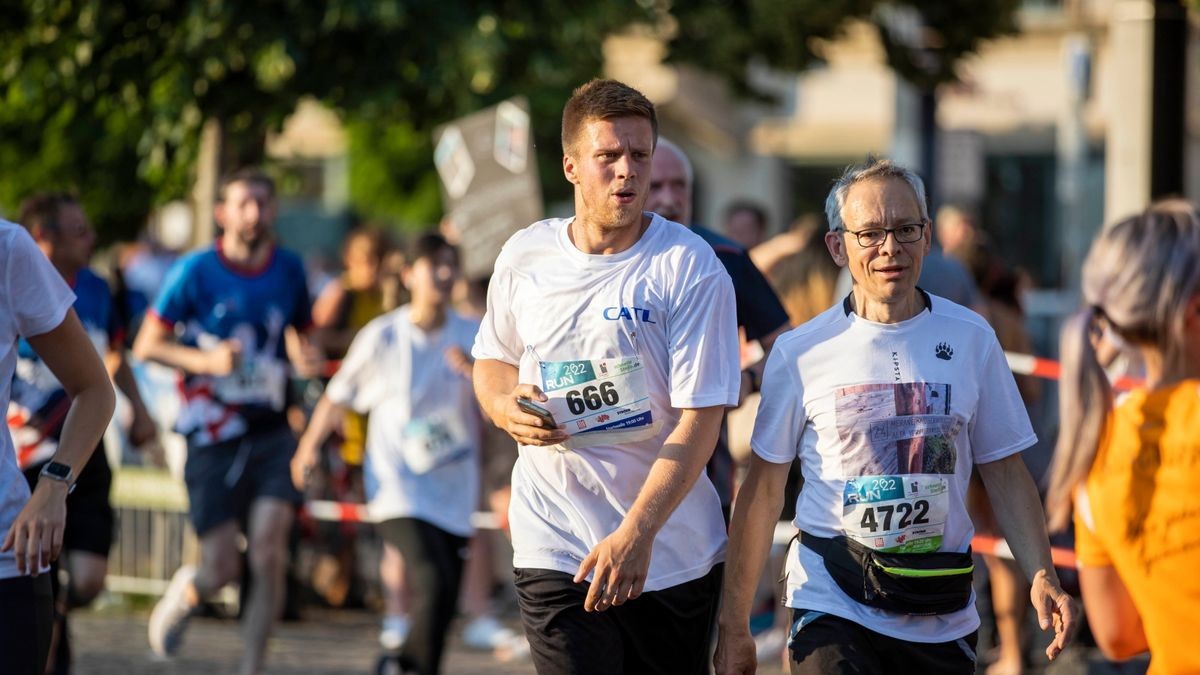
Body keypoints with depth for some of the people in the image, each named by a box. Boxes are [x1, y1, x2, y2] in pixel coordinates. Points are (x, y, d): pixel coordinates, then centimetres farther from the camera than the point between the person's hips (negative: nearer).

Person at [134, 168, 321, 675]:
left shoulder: (289, 270, 7)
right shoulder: (196, 271, -5)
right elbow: (146, 346, -2)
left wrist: (305, 358, -2)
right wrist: (206, 360, -18)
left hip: (271, 432, 2)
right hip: (212, 437, -2)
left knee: (269, 551, -15)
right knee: (222, 567, -3)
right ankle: (184, 595, 33)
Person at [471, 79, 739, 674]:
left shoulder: (690, 267, -8)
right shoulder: (525, 257, 4)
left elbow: (700, 419, -14)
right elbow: (492, 358, 22)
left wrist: (636, 534, -23)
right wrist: (506, 407, -3)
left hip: (671, 552, -1)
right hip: (555, 549, 1)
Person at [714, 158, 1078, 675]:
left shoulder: (970, 339, 4)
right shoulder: (801, 353, -1)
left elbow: (1005, 473, 9)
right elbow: (763, 491, 3)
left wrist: (1042, 577, -5)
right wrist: (734, 624, 2)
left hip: (942, 614, 2)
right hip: (831, 606, -2)